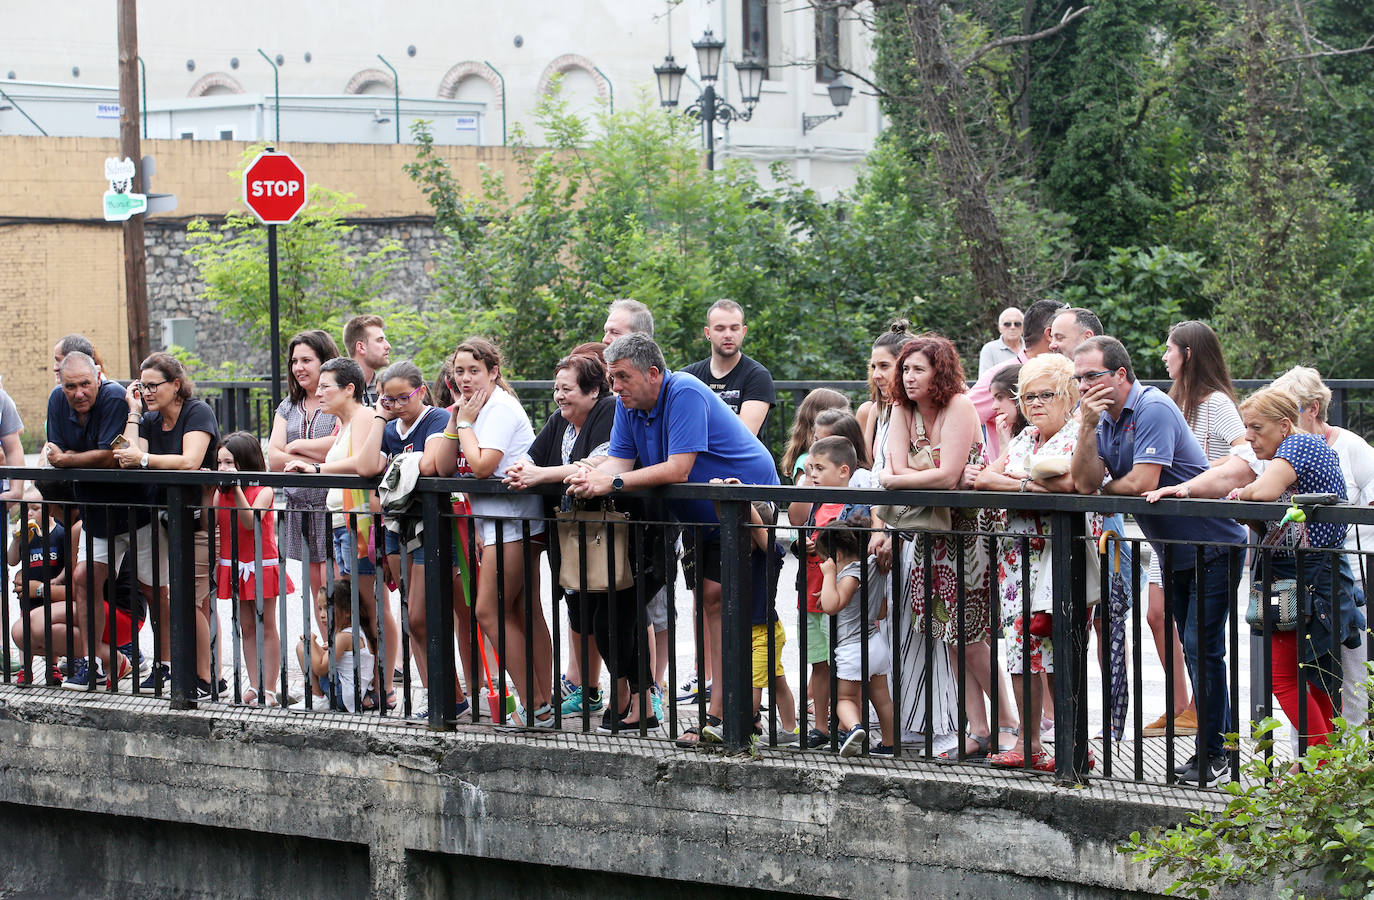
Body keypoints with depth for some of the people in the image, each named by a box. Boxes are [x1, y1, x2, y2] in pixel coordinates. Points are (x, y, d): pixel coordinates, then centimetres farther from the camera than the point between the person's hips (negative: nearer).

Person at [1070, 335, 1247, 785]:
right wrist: (1087, 427, -18)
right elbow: (1084, 483, -7)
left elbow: (1140, 483, -27)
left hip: (1212, 545, -9)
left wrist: (1104, 488, -7)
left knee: (1202, 647, -10)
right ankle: (1219, 741, 19)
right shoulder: (1105, 417, 5)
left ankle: (1212, 753, -5)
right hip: (1173, 552, 9)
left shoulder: (1153, 410, -19)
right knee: (1194, 648, 11)